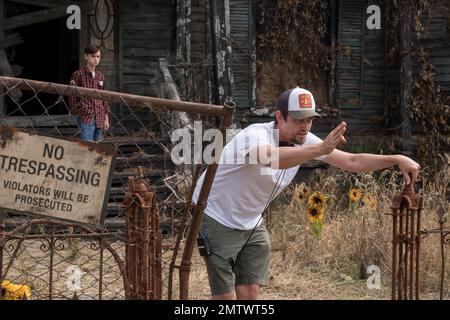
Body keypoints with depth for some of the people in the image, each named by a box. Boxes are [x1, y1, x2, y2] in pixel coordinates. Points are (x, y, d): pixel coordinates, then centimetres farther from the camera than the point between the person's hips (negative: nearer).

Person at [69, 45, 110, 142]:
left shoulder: (100, 76, 12)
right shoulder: (78, 75, -4)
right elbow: (73, 97, -2)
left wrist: (106, 118, 13)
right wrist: (75, 112, -5)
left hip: (100, 118, 5)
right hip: (85, 117, -5)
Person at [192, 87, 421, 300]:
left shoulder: (304, 142, -7)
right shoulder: (256, 135, -29)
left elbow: (352, 162, -7)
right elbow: (272, 158, -53)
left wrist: (397, 159, -20)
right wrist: (321, 149, -66)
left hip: (251, 223, 7)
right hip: (218, 220, -7)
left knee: (250, 293, 3)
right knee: (226, 295, -8)